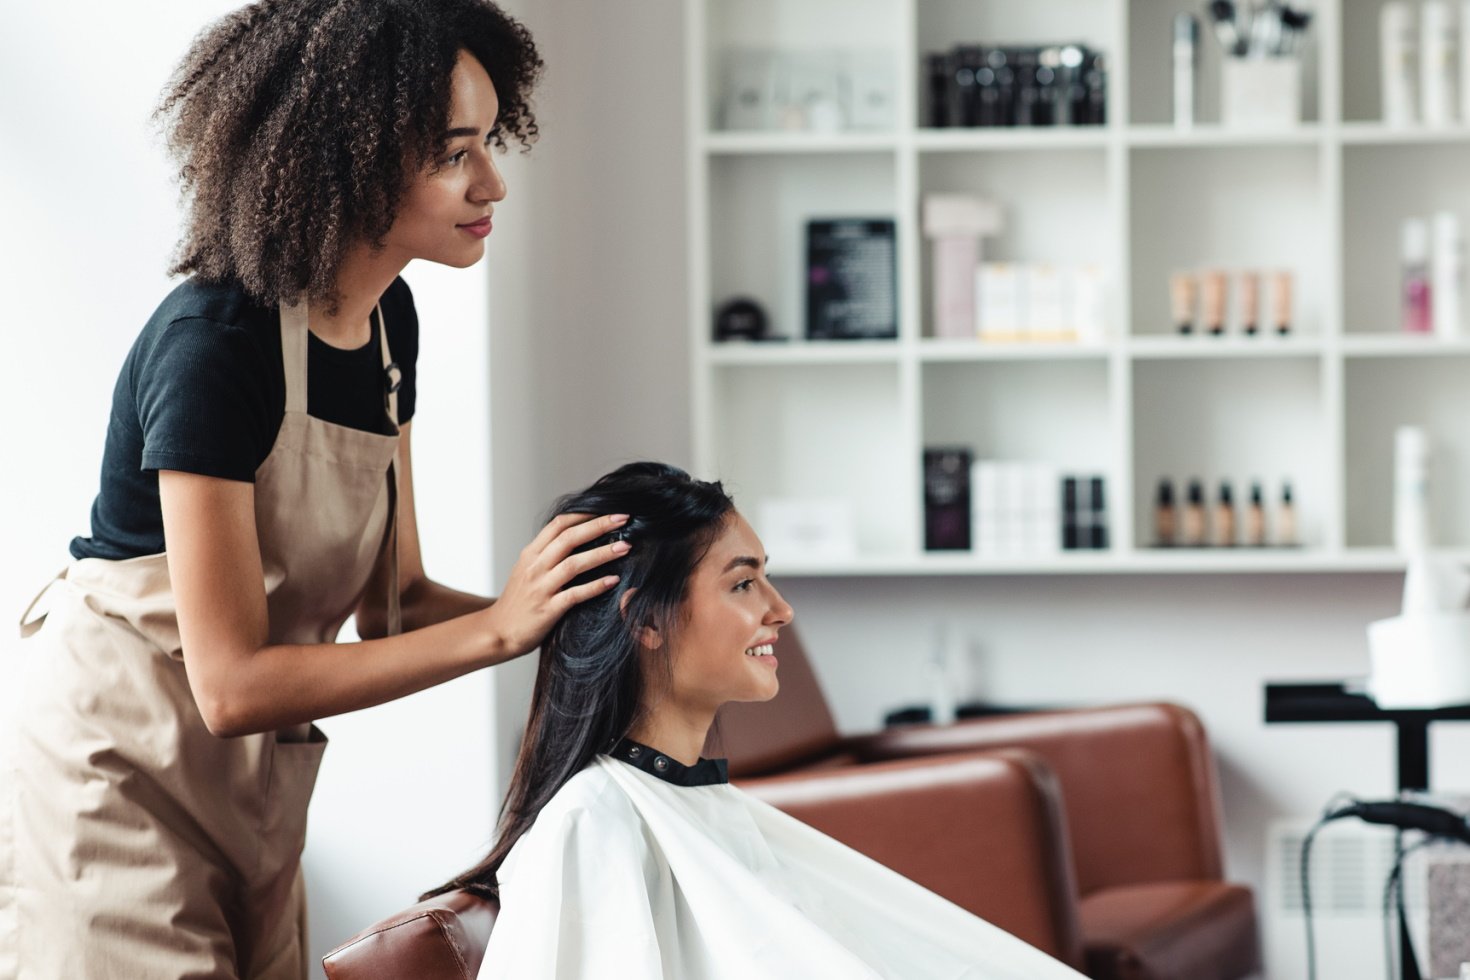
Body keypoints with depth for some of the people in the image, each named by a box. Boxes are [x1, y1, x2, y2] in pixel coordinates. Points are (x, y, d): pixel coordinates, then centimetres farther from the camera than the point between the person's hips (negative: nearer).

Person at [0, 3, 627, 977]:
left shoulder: (387, 319, 0)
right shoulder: (214, 343, -27)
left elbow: (391, 603, 4)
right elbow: (233, 685, -27)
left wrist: (559, 612, -13)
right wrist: (497, 628, -27)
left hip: (253, 784, 8)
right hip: (118, 775, -8)